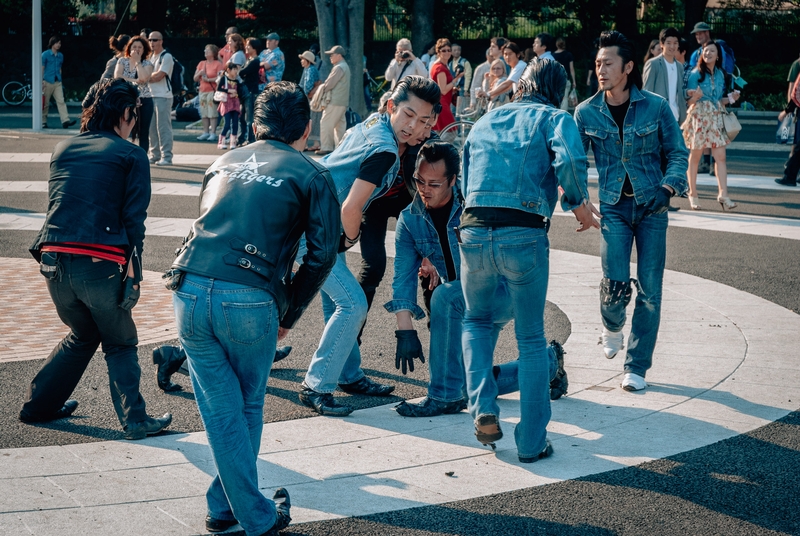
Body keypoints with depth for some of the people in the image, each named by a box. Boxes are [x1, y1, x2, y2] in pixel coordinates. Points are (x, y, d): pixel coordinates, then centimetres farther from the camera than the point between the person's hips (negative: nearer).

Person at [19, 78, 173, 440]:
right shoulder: (131, 155, 2)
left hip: (54, 260, 5)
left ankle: (39, 405, 31)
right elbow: (134, 218, -3)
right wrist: (133, 271, 0)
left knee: (82, 335, 27)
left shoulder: (62, 150, 17)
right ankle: (134, 421, 7)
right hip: (101, 263, -5)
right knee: (119, 344, 12)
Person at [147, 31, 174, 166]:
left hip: (163, 97, -8)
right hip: (151, 96, 8)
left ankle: (166, 157, -8)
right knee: (152, 128, 8)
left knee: (163, 127, -9)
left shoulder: (166, 56, -6)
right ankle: (154, 155, 14)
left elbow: (159, 76, -14)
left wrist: (148, 77, 0)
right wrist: (153, 75, -1)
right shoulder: (151, 57, 19)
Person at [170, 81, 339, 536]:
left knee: (222, 410, 11)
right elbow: (323, 252, 1)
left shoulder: (225, 163, 22)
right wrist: (289, 316, 10)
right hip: (250, 302, -3)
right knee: (248, 407, 18)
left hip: (191, 291, 3)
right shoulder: (311, 175, 8)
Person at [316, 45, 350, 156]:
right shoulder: (345, 67, 18)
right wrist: (324, 87, 8)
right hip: (343, 101, 10)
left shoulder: (339, 68, -14)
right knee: (340, 125, 11)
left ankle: (326, 148, -8)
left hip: (335, 101, -10)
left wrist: (321, 89, 2)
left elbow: (329, 84, -16)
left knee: (326, 124, -7)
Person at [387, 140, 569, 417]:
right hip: (466, 307, 6)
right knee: (469, 384, 6)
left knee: (446, 296, -34)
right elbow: (403, 279, -10)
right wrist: (405, 331, -22)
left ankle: (444, 395, -25)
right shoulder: (409, 221, -5)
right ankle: (547, 363, 29)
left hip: (502, 293, -6)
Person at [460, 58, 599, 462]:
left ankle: (483, 409, 9)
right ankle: (531, 441, 14)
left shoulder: (483, 122, 24)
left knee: (476, 321, 27)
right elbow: (570, 161, -13)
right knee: (531, 340, 12)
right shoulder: (554, 118, 8)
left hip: (473, 231, 3)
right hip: (524, 235, -3)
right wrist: (580, 204, 2)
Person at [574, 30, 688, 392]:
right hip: (613, 207, 0)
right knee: (616, 283, -13)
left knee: (649, 290, -1)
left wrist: (667, 189, -14)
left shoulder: (656, 107, -5)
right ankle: (612, 325, 24)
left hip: (651, 207, 0)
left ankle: (637, 367, 12)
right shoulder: (586, 113, -1)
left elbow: (677, 153, 2)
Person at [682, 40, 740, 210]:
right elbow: (689, 101, -7)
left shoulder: (720, 74, 10)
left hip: (716, 118, 4)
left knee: (720, 156, -6)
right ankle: (693, 194, 11)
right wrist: (696, 97, -28)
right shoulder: (696, 73, -5)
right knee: (695, 156, 3)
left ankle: (723, 195, -10)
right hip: (699, 118, -4)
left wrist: (730, 98, 0)